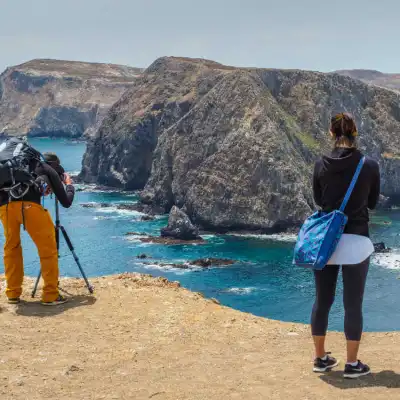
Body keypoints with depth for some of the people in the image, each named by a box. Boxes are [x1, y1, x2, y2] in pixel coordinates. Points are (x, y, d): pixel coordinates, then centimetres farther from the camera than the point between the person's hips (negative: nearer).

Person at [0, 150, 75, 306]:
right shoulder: (50, 171, 23)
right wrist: (69, 185, 41)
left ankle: (13, 294, 23)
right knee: (48, 249, 8)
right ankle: (50, 296, 9)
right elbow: (66, 202, 24)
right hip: (28, 205, -5)